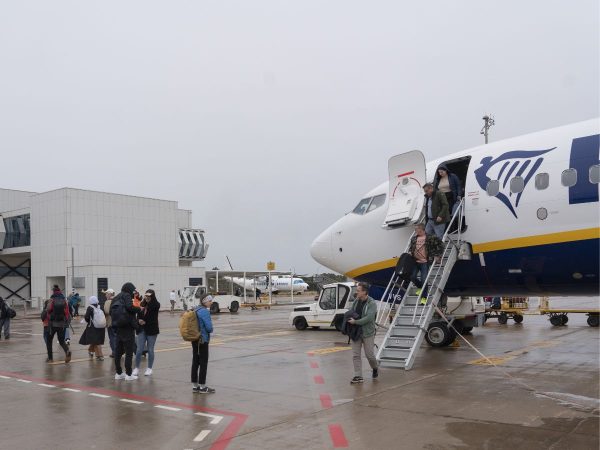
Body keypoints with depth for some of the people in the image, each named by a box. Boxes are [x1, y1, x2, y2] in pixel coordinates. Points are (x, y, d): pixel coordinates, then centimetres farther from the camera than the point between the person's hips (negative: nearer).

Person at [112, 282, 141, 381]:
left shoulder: (116, 298, 16)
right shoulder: (126, 296, -7)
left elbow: (111, 311, 13)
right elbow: (129, 307, -23)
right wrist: (139, 309, -8)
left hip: (117, 327, 8)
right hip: (127, 327, -8)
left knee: (118, 351, 12)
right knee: (129, 351, -2)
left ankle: (118, 373, 18)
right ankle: (128, 374, -1)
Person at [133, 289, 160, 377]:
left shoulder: (155, 305, -5)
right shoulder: (142, 304, 3)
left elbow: (155, 306, -28)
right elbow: (138, 315, 8)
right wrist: (139, 320, -10)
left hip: (152, 330, -2)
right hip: (142, 330, 3)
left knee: (150, 350, 5)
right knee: (139, 350, 1)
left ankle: (149, 368, 17)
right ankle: (137, 368, 13)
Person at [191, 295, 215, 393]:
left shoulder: (197, 310, 10)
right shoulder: (205, 311, -17)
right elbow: (209, 327, -20)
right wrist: (210, 331, 2)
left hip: (195, 340, 9)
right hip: (203, 340, -8)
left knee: (195, 362, 11)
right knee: (203, 363, 1)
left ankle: (195, 386, 18)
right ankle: (202, 387, 7)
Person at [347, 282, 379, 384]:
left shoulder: (371, 303, -15)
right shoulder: (355, 302, 5)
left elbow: (369, 318, -24)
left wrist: (355, 322, -25)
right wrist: (350, 319, -6)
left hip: (367, 333, -6)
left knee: (369, 354, 4)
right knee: (355, 355, 2)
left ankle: (375, 368, 34)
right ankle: (358, 376, 8)